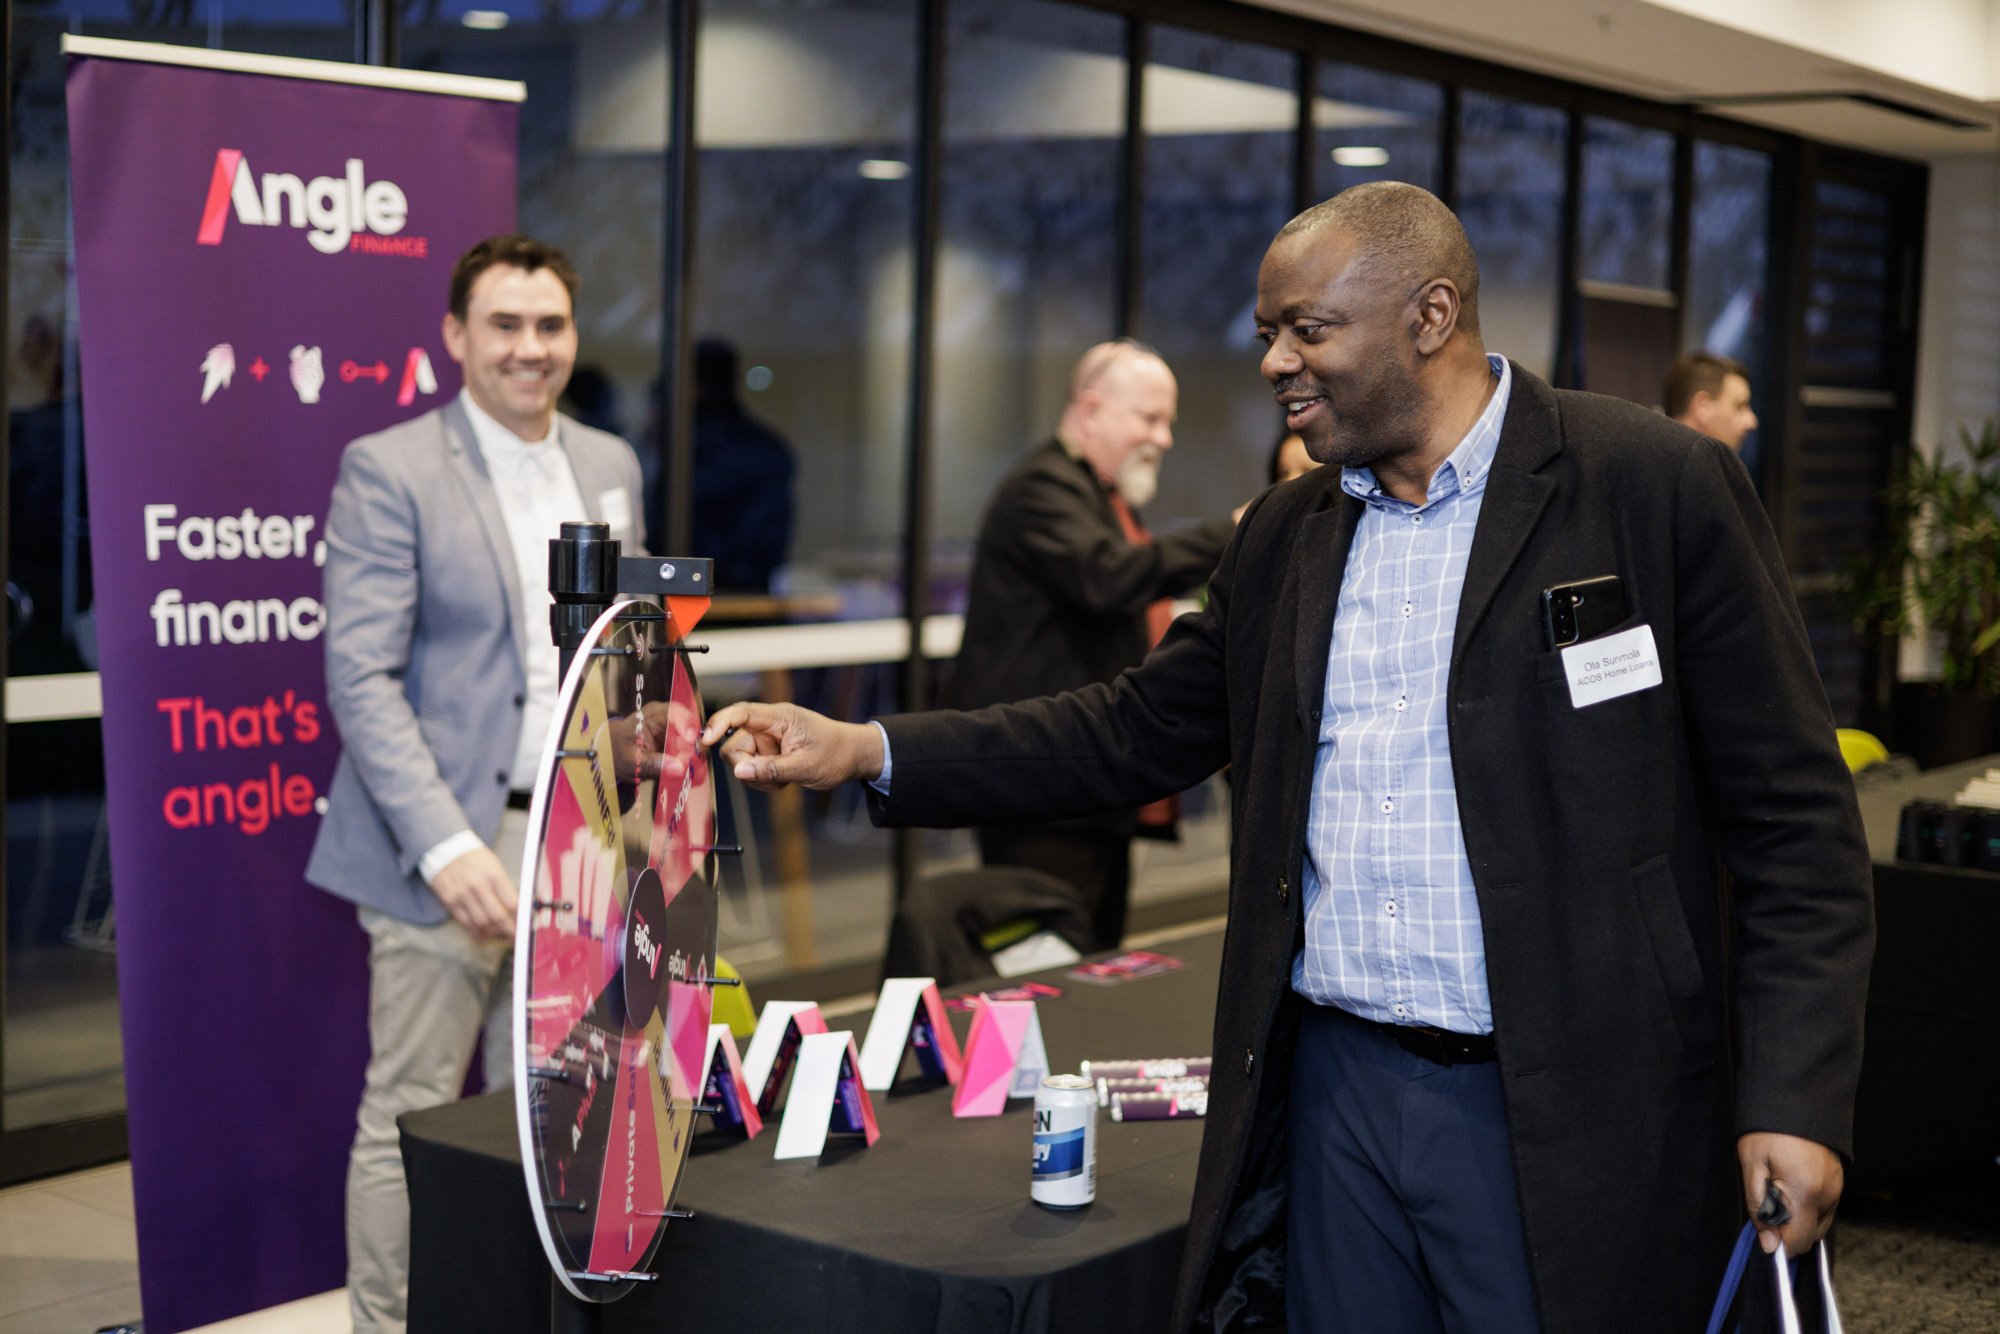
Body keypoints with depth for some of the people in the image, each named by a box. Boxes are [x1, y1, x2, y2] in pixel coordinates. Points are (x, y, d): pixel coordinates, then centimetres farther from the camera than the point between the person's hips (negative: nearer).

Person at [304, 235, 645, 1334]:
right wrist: (447, 848, -22)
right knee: (411, 1118, 0)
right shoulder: (389, 469, -7)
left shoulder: (610, 467, 12)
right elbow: (360, 676, -13)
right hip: (450, 841, -5)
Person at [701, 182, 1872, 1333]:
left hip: (1557, 1115, -5)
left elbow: (1793, 814, -8)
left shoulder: (1655, 484, -7)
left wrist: (1795, 1099, -15)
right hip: (1335, 1084, 5)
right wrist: (869, 753, 5)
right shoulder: (1288, 533, 12)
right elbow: (1141, 732, 15)